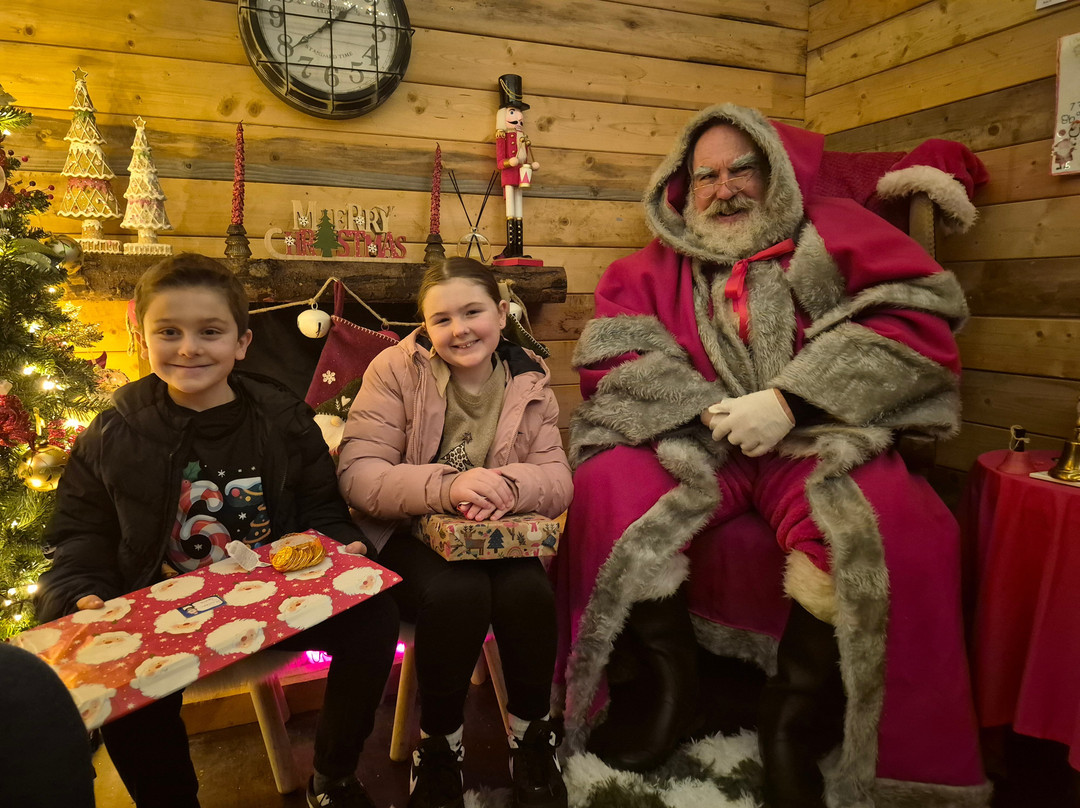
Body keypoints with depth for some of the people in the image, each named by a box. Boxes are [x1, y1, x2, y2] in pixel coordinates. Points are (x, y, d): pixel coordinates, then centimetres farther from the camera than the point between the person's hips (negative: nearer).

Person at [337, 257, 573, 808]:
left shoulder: (529, 380, 2)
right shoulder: (396, 369, -8)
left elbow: (558, 480, -6)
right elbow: (357, 474, -17)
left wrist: (509, 485, -30)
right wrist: (446, 486, -33)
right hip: (408, 535, -2)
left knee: (528, 591, -27)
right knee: (456, 593, -31)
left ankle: (533, 736, 1)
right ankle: (439, 744, -4)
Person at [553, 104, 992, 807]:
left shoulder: (830, 232, 12)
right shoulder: (656, 266, 16)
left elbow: (919, 325, -3)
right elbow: (613, 361, 2)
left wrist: (788, 402, -15)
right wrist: (710, 412, -13)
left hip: (817, 443, -1)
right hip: (690, 448, 2)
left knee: (901, 524, -30)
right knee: (608, 486, -25)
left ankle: (798, 723, -8)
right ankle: (663, 686, -5)